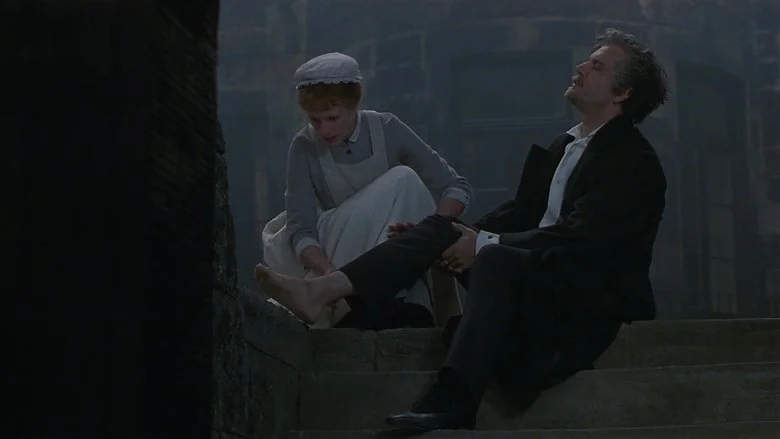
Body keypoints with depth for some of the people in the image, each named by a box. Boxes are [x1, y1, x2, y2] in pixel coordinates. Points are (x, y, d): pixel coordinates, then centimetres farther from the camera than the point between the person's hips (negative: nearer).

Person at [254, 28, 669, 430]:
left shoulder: (634, 160, -9)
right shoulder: (564, 147, 19)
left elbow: (577, 238, -19)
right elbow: (521, 213, 16)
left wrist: (486, 244, -18)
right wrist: (468, 235, -2)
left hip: (594, 298, -9)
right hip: (541, 277, 9)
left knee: (495, 259, -35)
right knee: (442, 228, -4)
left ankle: (450, 404, -49)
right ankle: (322, 291, -20)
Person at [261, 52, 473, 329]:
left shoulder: (387, 131, -13)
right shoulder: (304, 147, -14)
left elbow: (458, 188, -12)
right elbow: (300, 230, -20)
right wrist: (330, 272, -41)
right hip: (333, 253, -2)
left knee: (406, 181, -25)